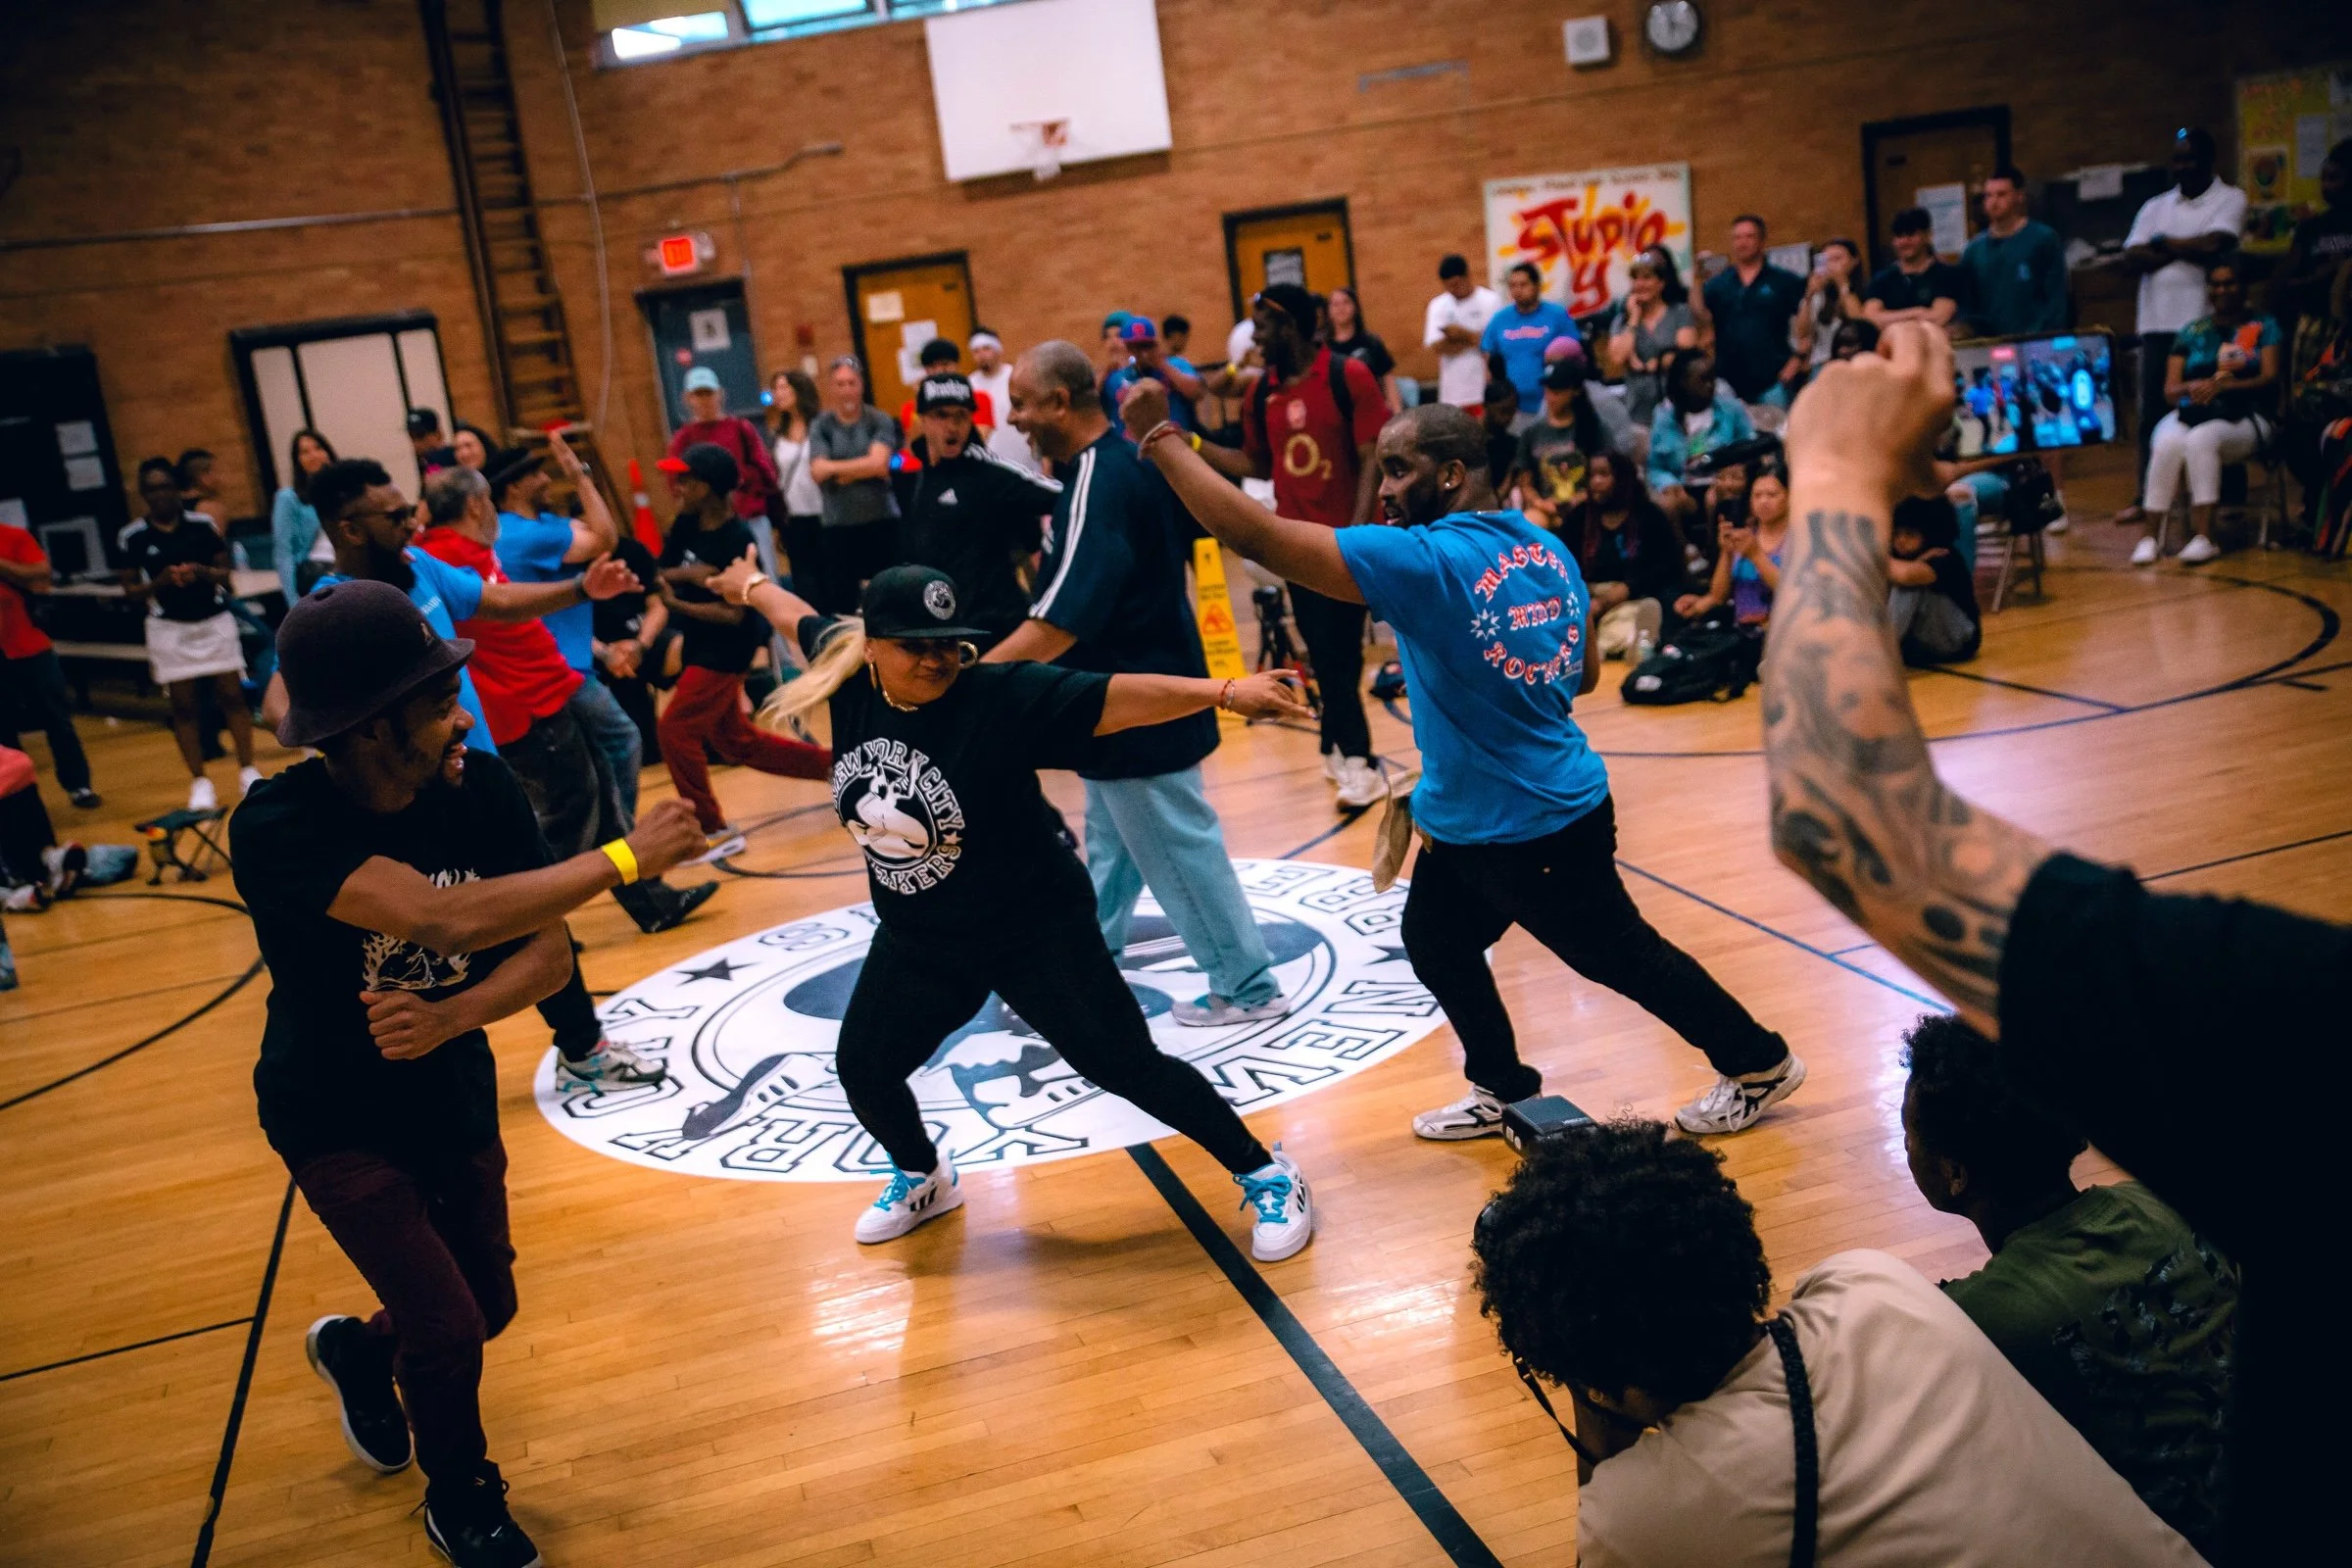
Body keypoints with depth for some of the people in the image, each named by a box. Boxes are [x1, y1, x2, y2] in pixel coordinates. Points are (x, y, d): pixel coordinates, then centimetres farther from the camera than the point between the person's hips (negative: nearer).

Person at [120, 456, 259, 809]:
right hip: (169, 628, 0)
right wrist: (159, 582, -17)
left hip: (215, 621, 0)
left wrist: (203, 573, -16)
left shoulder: (203, 525, 0)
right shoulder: (134, 538, -1)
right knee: (183, 705, 3)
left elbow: (225, 572, 5)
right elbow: (131, 591, 2)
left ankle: (248, 772, 10)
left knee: (231, 695, 1)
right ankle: (199, 782, 11)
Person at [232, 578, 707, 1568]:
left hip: (455, 1097, 5)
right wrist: (624, 857, -39)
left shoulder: (481, 790, -17)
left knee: (489, 1304, 18)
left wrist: (451, 1016, -33)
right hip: (338, 1122, -5)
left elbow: (549, 953, -14)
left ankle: (355, 1350, 52)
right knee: (447, 1333, -7)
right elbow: (444, 916, -44)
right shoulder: (278, 828, -32)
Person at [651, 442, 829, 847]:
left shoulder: (737, 541, -22)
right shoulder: (686, 525, 0)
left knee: (676, 730, -12)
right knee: (734, 740, 16)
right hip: (698, 646, 9)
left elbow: (735, 613, -23)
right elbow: (660, 574, 3)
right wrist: (688, 574, -17)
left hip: (726, 650, -9)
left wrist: (676, 604, -21)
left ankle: (714, 831, -1)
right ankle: (836, 766, 28)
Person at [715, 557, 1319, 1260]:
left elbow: (1114, 697, -36)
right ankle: (923, 1179, 47)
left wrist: (1225, 692, -48)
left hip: (1037, 935, -6)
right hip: (916, 945, 6)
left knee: (1126, 1067, -5)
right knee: (862, 1068, 15)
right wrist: (752, 584, 29)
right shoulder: (849, 675, -11)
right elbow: (803, 619, 10)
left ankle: (1267, 1176, 13)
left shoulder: (1003, 697, -26)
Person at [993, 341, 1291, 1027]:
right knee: (1112, 847, 22)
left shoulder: (1098, 483, -25)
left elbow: (1062, 620, -32)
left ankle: (1249, 988, 13)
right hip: (1130, 692, 10)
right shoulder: (1127, 459, 5)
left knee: (1179, 850, 2)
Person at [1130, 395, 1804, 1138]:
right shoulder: (1548, 550, 1)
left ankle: (1760, 1064, 32)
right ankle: (1503, 1092, 35)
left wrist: (1159, 438, -22)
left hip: (1538, 824, -8)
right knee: (1435, 942, 19)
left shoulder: (1422, 560, -26)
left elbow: (1255, 535, -30)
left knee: (1621, 956, 11)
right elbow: (1584, 675, 12)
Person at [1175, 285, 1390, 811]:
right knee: (1327, 655, 9)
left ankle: (1342, 748, 15)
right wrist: (1192, 445, 3)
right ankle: (1354, 757, 19)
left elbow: (1371, 460, -12)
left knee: (1339, 654, 0)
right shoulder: (1261, 393, 6)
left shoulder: (1349, 376, -10)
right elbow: (1258, 465, 13)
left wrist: (1356, 530, -20)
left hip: (1348, 540, -5)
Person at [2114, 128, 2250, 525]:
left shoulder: (2230, 199, 4)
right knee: (2152, 413, 3)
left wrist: (2163, 243, -1)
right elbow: (2130, 259, 3)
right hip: (2158, 324, 4)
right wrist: (2187, 249, -7)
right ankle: (2147, 497, 10)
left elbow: (2215, 246, -13)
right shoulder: (2155, 207, 16)